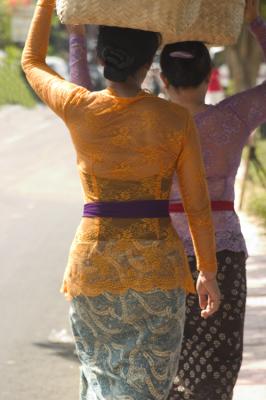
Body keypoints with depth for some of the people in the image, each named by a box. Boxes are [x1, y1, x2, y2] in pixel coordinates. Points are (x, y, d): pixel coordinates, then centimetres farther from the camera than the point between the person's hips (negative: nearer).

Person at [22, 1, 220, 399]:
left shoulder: (78, 109, -7)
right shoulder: (176, 120, -8)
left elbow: (32, 63, 14)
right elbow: (198, 206, -2)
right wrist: (208, 272, 9)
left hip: (93, 264, 1)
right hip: (158, 264, -1)